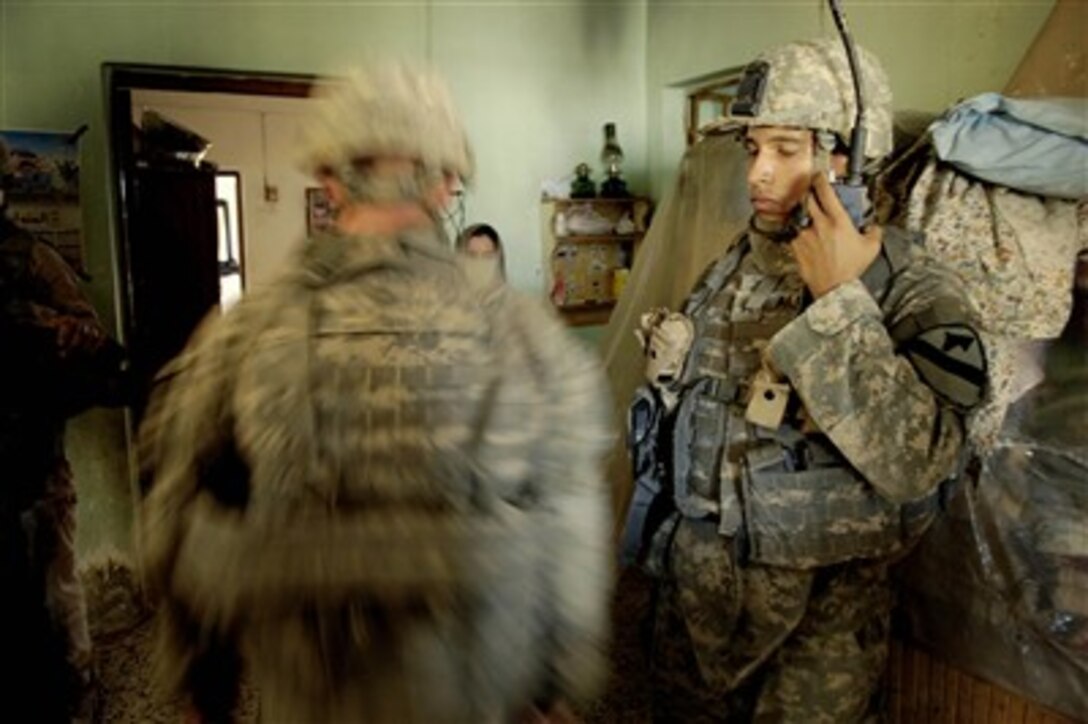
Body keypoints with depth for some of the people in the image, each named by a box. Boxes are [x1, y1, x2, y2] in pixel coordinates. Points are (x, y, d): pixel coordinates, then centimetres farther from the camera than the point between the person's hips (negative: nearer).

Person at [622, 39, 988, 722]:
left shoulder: (917, 292, -17)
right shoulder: (735, 266, 0)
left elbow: (917, 466, -31)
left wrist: (840, 300, -32)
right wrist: (663, 535, 11)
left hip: (816, 610, -5)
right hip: (691, 578, 5)